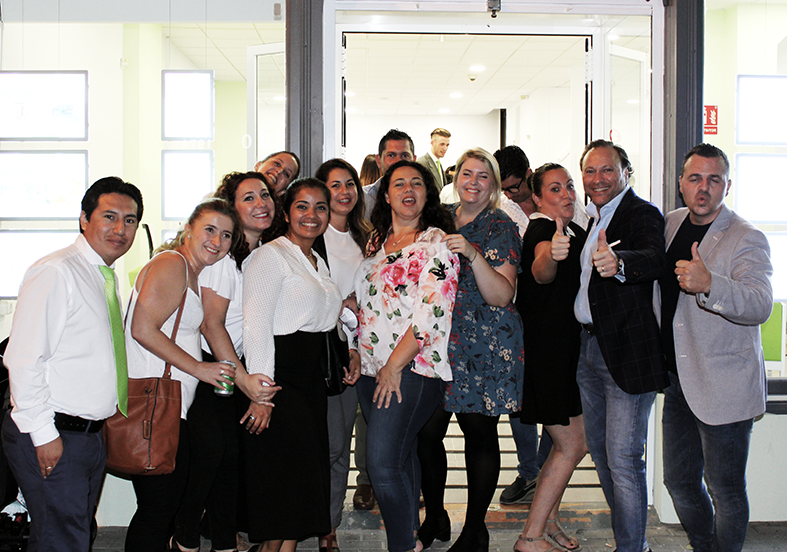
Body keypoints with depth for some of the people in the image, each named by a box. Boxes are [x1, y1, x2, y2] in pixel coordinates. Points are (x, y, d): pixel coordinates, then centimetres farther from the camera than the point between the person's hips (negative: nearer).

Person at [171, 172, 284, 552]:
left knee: (231, 450, 3)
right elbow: (211, 323, -19)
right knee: (210, 446, -13)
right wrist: (243, 379, -21)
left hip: (231, 365, 7)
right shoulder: (222, 253, -16)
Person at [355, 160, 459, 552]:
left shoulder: (436, 243, -6)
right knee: (401, 458, 14)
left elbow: (431, 313, -15)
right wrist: (360, 353, 11)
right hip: (372, 369, 7)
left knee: (384, 464, -14)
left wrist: (395, 365, -16)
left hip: (412, 369, -7)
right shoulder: (376, 242, 17)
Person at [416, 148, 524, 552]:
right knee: (426, 432, 1)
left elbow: (502, 296, -11)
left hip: (484, 347, -4)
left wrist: (473, 254, -23)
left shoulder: (502, 228, -2)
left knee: (480, 434, 2)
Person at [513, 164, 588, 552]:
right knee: (572, 445, -5)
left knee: (569, 444, 16)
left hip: (568, 351, 9)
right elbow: (541, 274, -41)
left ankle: (548, 520, 31)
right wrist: (551, 256, -62)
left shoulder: (576, 232, 11)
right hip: (545, 352, -9)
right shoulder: (540, 230, -17)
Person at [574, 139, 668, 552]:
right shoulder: (590, 218, 14)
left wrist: (618, 263, -52)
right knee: (599, 449, 18)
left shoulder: (643, 215, -12)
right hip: (589, 347, 9)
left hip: (627, 352, -9)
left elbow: (653, 259, -34)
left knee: (623, 459, -7)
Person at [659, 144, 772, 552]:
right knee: (680, 480, 17)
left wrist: (708, 284, -44)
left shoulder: (747, 239, -12)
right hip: (678, 380, 7)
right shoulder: (671, 224, 8)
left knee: (725, 489, 2)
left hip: (724, 387, -7)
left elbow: (760, 306, -28)